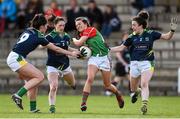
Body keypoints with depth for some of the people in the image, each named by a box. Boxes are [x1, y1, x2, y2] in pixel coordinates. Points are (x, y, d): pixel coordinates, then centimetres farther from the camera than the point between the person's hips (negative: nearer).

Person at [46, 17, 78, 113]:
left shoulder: (66, 37, 3)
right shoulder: (50, 36, -14)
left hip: (65, 65, 6)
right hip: (53, 66, -6)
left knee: (73, 84, 24)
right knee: (53, 87, -21)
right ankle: (52, 107, -12)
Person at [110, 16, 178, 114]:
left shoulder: (150, 34, -1)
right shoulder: (132, 37, 4)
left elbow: (167, 37, 2)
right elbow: (121, 48, 13)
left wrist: (172, 30, -15)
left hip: (147, 63, -3)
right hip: (134, 63, 3)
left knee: (144, 84, -22)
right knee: (133, 88, 13)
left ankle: (144, 105, -25)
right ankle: (136, 92, 49)